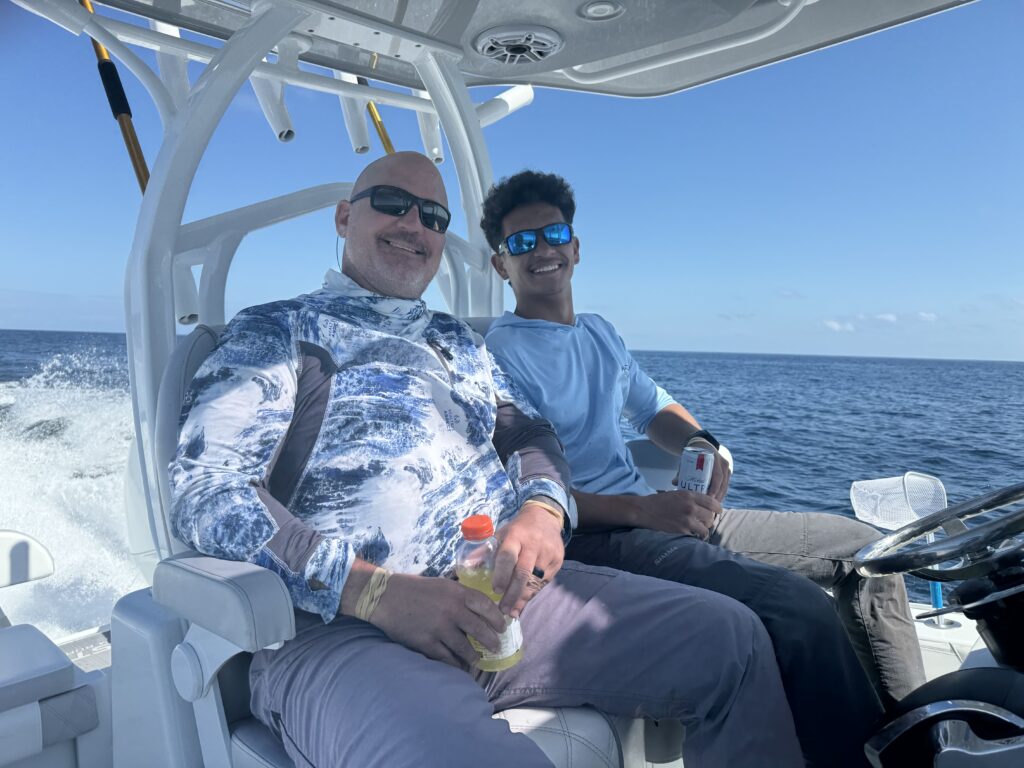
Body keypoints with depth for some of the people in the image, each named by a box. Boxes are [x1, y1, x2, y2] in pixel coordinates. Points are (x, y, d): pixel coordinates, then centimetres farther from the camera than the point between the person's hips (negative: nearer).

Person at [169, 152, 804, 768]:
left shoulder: (459, 341, 25)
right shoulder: (275, 331, 5)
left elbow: (530, 434, 21)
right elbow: (206, 491, -6)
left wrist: (543, 510, -5)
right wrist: (373, 590, -19)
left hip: (505, 593, 7)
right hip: (341, 627, -6)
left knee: (732, 635, -4)